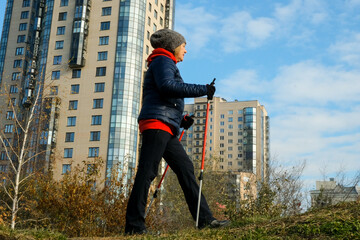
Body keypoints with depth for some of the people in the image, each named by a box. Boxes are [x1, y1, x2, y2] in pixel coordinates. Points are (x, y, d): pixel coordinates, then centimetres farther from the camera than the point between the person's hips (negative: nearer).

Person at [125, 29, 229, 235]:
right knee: (147, 172, -12)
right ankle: (134, 225, -11)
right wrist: (201, 90, -15)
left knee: (185, 168, 4)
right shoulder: (163, 61, 2)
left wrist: (181, 119, 17)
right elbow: (167, 86, -19)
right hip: (157, 123, -10)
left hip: (166, 129, 10)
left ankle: (205, 219, 3)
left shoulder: (166, 64, 31)